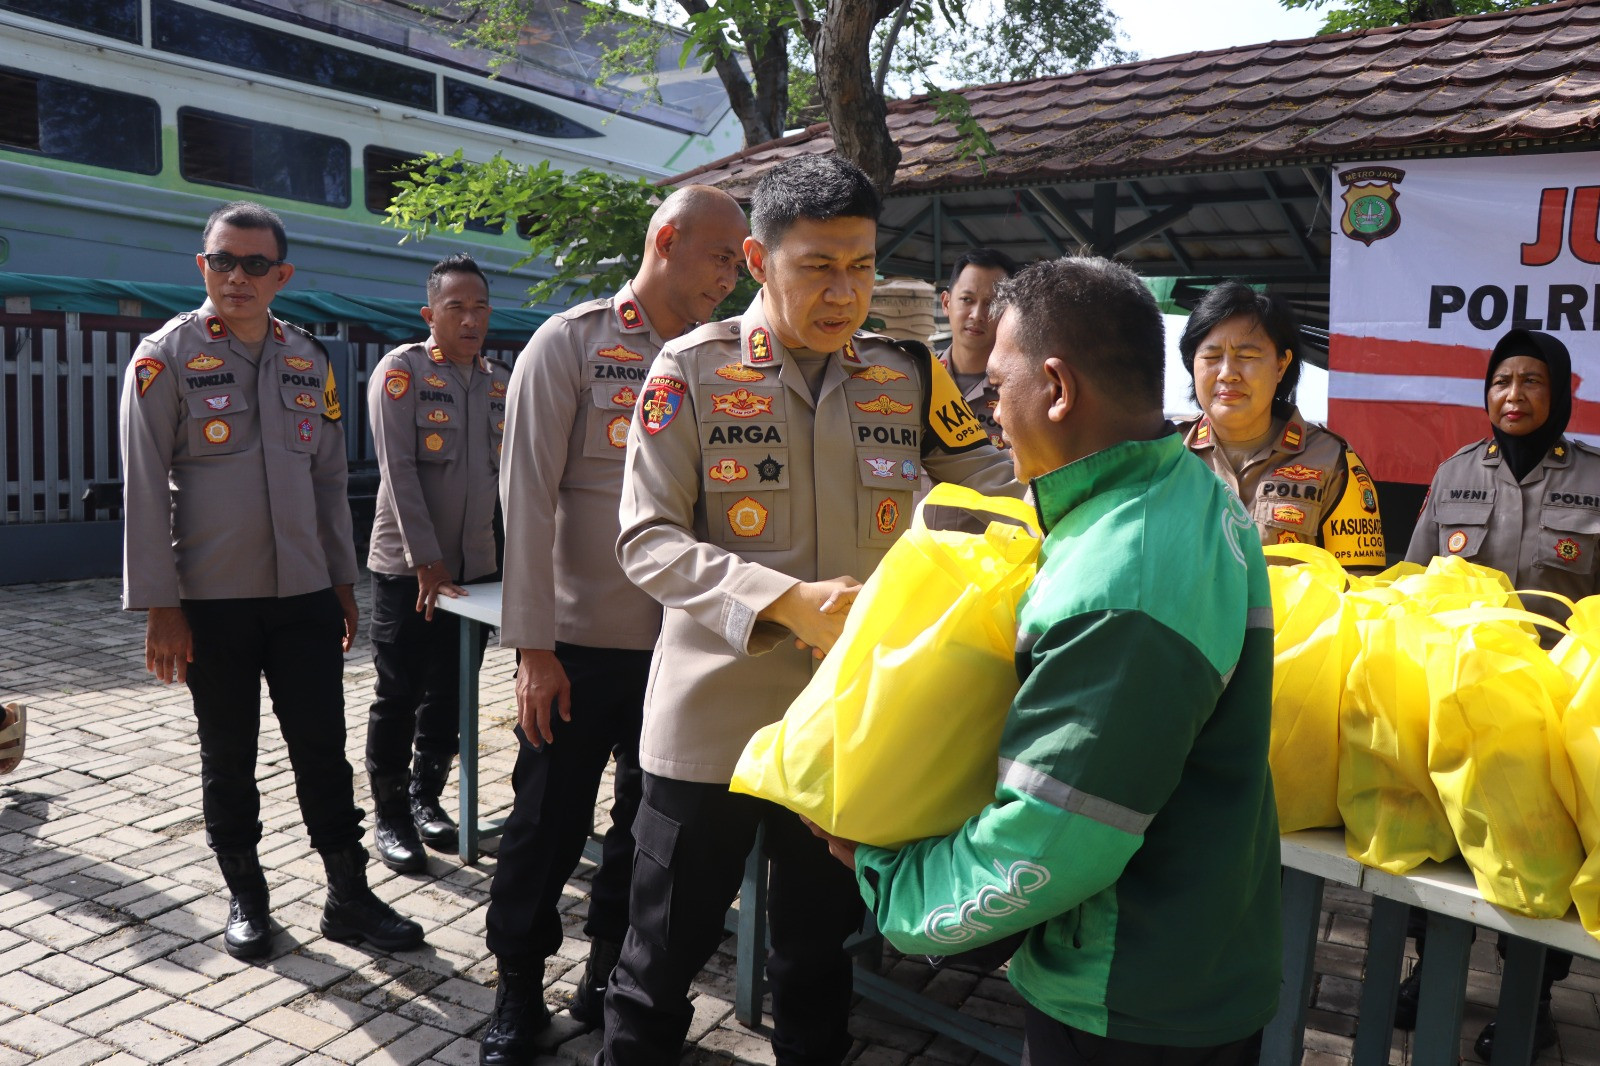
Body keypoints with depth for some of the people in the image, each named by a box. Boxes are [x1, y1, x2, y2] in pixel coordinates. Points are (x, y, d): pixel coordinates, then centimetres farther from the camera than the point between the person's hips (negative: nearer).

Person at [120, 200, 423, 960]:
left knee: (323, 748, 6)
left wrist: (342, 579, 11)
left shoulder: (308, 360, 8)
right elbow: (145, 488, -7)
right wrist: (159, 606, -10)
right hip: (212, 600, -3)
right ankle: (246, 898, 27)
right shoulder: (167, 356, -4)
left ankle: (348, 897, 18)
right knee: (228, 756, 10)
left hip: (304, 592, 3)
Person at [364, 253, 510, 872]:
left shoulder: (502, 382, 9)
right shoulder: (401, 370, -7)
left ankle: (426, 797, 30)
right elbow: (399, 471, -13)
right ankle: (389, 816, 17)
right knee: (398, 698, 3)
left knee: (450, 697, 13)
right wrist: (427, 561, -15)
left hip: (477, 567, 5)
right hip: (408, 567, -5)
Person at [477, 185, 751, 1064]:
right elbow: (528, 497, -9)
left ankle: (610, 978, 35)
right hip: (579, 643, -4)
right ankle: (518, 995, 29)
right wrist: (533, 646, -12)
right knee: (546, 829, 8)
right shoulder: (569, 344, -6)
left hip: (679, 646, 4)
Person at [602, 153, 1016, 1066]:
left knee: (821, 954, 23)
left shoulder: (910, 377, 0)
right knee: (664, 955, 14)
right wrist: (785, 600, -25)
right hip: (715, 720, -3)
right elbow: (648, 540, -12)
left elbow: (996, 487, 5)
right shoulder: (693, 371, -9)